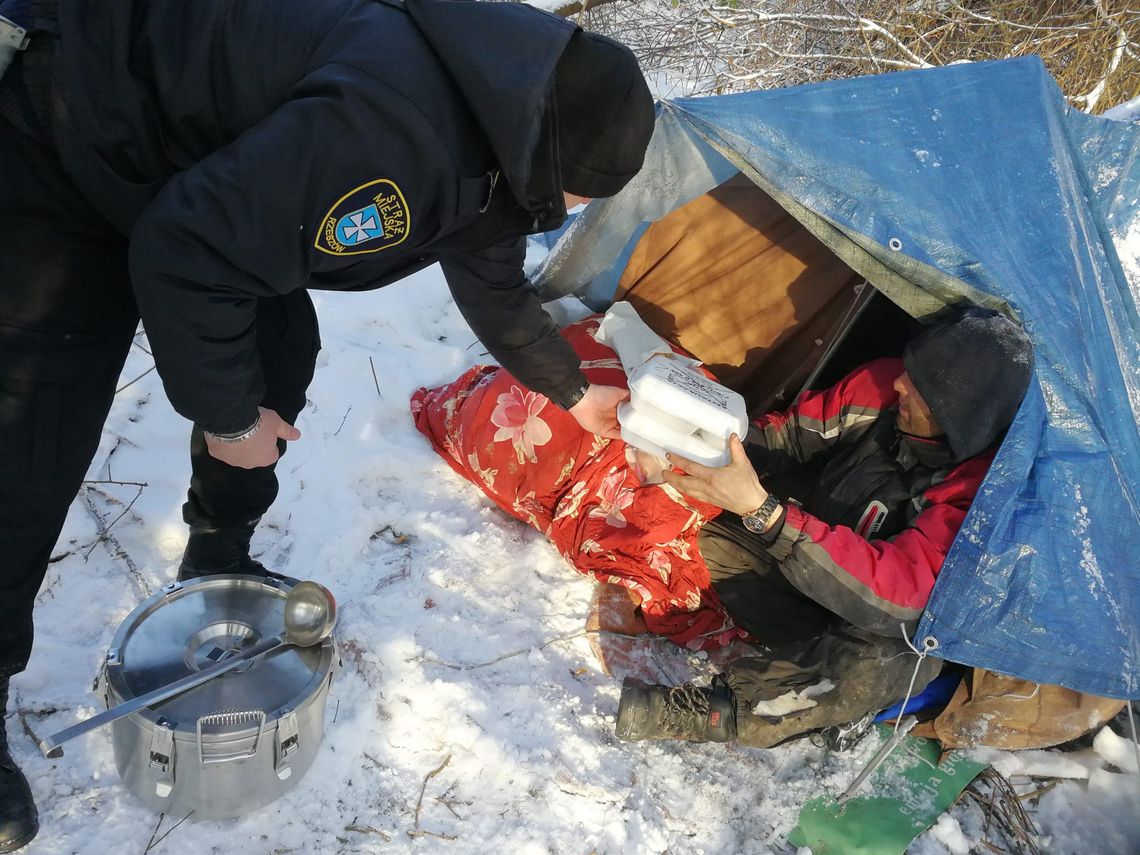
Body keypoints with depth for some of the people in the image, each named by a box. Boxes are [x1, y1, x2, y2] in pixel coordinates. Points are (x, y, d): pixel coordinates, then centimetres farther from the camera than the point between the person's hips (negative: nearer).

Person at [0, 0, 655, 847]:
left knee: (278, 356, 7)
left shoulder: (493, 141, -1)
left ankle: (219, 563, 29)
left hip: (188, 162, 9)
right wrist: (227, 415, -18)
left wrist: (573, 392, 26)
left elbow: (497, 291, 16)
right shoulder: (396, 134, -35)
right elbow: (189, 254, -33)